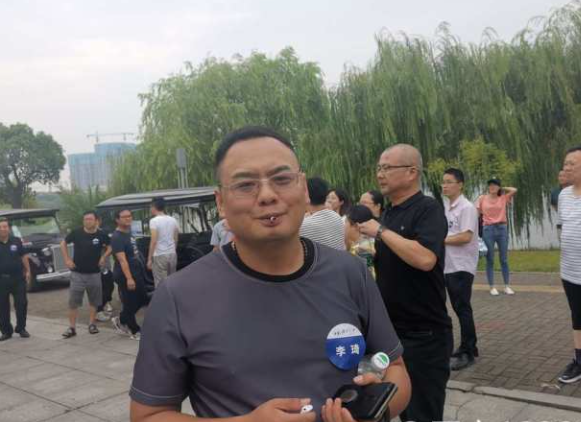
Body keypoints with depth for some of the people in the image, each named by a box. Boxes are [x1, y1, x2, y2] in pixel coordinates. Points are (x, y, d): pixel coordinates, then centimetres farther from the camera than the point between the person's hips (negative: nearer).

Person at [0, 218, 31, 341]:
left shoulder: (16, 241, 3)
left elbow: (23, 256, 8)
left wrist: (28, 271, 3)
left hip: (18, 277, 1)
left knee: (21, 303, 2)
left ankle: (21, 328, 17)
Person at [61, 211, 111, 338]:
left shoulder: (101, 235, -7)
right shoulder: (76, 233, -7)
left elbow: (110, 247, 10)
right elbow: (63, 243, 8)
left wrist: (103, 257, -6)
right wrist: (67, 259, 0)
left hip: (94, 273, 1)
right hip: (77, 273, -1)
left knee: (94, 300, 10)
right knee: (73, 301, -1)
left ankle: (92, 324, 25)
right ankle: (72, 327, 6)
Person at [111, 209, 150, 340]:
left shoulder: (129, 233, 12)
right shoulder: (117, 237, -17)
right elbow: (122, 260, -24)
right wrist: (129, 278, -30)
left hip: (137, 273, 9)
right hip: (125, 276, -9)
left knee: (141, 300, 14)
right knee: (129, 304, 1)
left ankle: (120, 321, 30)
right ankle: (135, 332, 13)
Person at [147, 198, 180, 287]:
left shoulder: (154, 221, -9)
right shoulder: (173, 220, 9)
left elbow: (154, 241, -15)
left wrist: (149, 258, -11)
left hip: (159, 256, -6)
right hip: (172, 254, 6)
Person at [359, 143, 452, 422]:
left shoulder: (428, 210, -14)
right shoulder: (389, 213, 11)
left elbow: (424, 258, -31)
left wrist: (381, 231, -21)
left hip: (423, 334, -8)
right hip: (392, 331, 8)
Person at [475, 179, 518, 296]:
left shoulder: (503, 198, 4)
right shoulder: (482, 198, 2)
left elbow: (514, 190, -9)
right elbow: (477, 214, 2)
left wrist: (502, 189, 5)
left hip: (502, 229, 1)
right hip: (488, 229, -1)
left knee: (504, 259, 7)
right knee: (490, 260, 4)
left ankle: (507, 286, 14)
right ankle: (492, 287, 10)